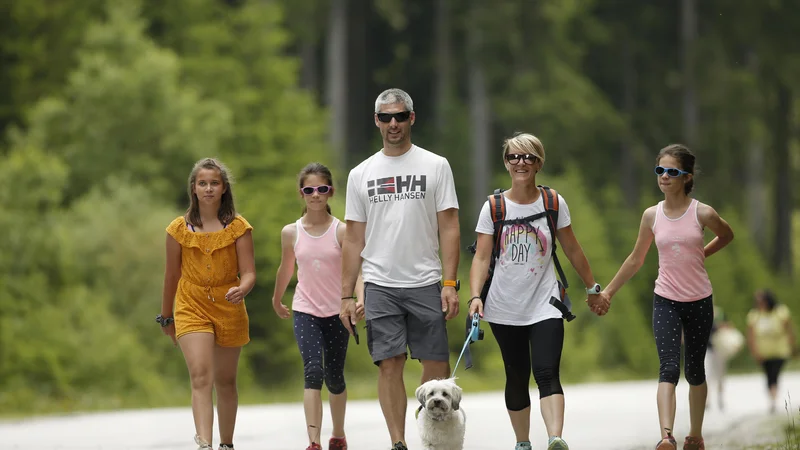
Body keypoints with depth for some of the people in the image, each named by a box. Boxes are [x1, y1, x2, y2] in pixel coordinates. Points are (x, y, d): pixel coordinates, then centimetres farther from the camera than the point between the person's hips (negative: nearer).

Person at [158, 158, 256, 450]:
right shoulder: (179, 229, 1)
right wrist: (166, 317, 16)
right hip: (192, 308, -1)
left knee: (225, 381, 13)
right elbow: (172, 275, 10)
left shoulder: (238, 227, 0)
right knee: (200, 378, -18)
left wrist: (241, 290, -28)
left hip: (229, 310, 1)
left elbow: (248, 273, -5)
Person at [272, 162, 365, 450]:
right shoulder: (291, 232, 0)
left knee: (334, 378, 10)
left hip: (336, 312, 0)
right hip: (305, 312, 0)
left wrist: (361, 297, -34)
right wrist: (277, 301, 28)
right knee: (313, 371, -20)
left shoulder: (341, 231, -7)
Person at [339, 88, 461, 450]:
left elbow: (449, 228, 0)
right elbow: (353, 239, 10)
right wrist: (346, 296, 5)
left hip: (425, 284, -1)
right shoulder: (361, 174, 9)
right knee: (390, 364, -3)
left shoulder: (435, 166, 4)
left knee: (436, 364, -1)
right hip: (380, 286, 1)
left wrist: (449, 283, -9)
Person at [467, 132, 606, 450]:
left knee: (546, 373, -18)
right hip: (505, 309, 1)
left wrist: (593, 289, 17)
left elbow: (572, 250, 11)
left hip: (544, 306, -1)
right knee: (517, 378, 9)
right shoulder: (494, 207, 0)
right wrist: (475, 296, -18)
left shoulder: (554, 204, 1)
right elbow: (482, 257, -4)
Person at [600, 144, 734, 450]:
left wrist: (700, 255, 8)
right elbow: (636, 259, 11)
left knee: (695, 372, 11)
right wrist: (608, 291, 14)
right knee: (669, 369, -17)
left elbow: (726, 235, 15)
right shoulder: (652, 216, -1)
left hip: (699, 301, 0)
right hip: (665, 301, 0)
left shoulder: (702, 213, -8)